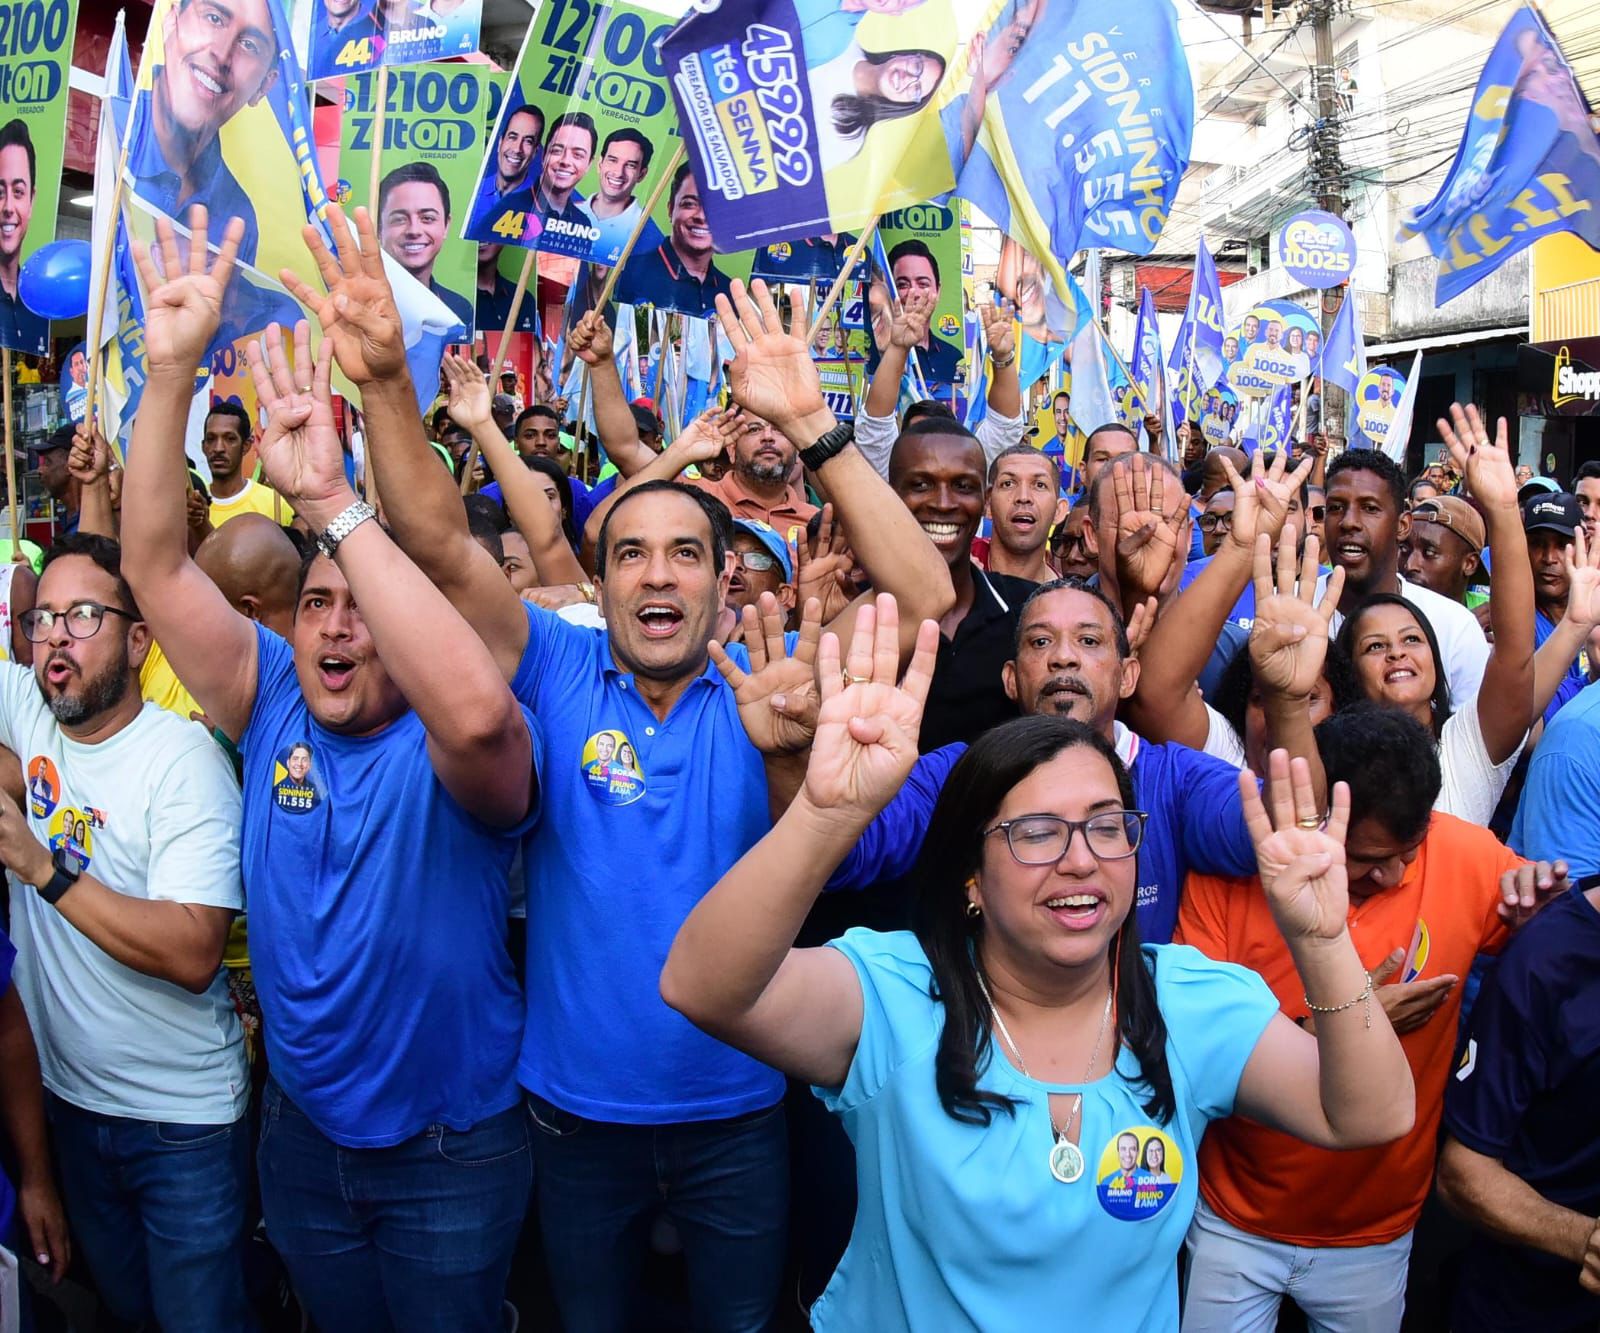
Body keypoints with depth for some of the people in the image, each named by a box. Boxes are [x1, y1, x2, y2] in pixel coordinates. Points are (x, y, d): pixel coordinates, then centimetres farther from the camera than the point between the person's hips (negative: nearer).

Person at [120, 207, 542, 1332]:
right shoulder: (274, 711, -6)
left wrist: (334, 503, -45)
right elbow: (158, 566, -13)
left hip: (453, 1146, -4)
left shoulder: (451, 755, -22)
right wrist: (171, 372, -25)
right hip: (304, 1129, 5)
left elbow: (478, 709, -47)